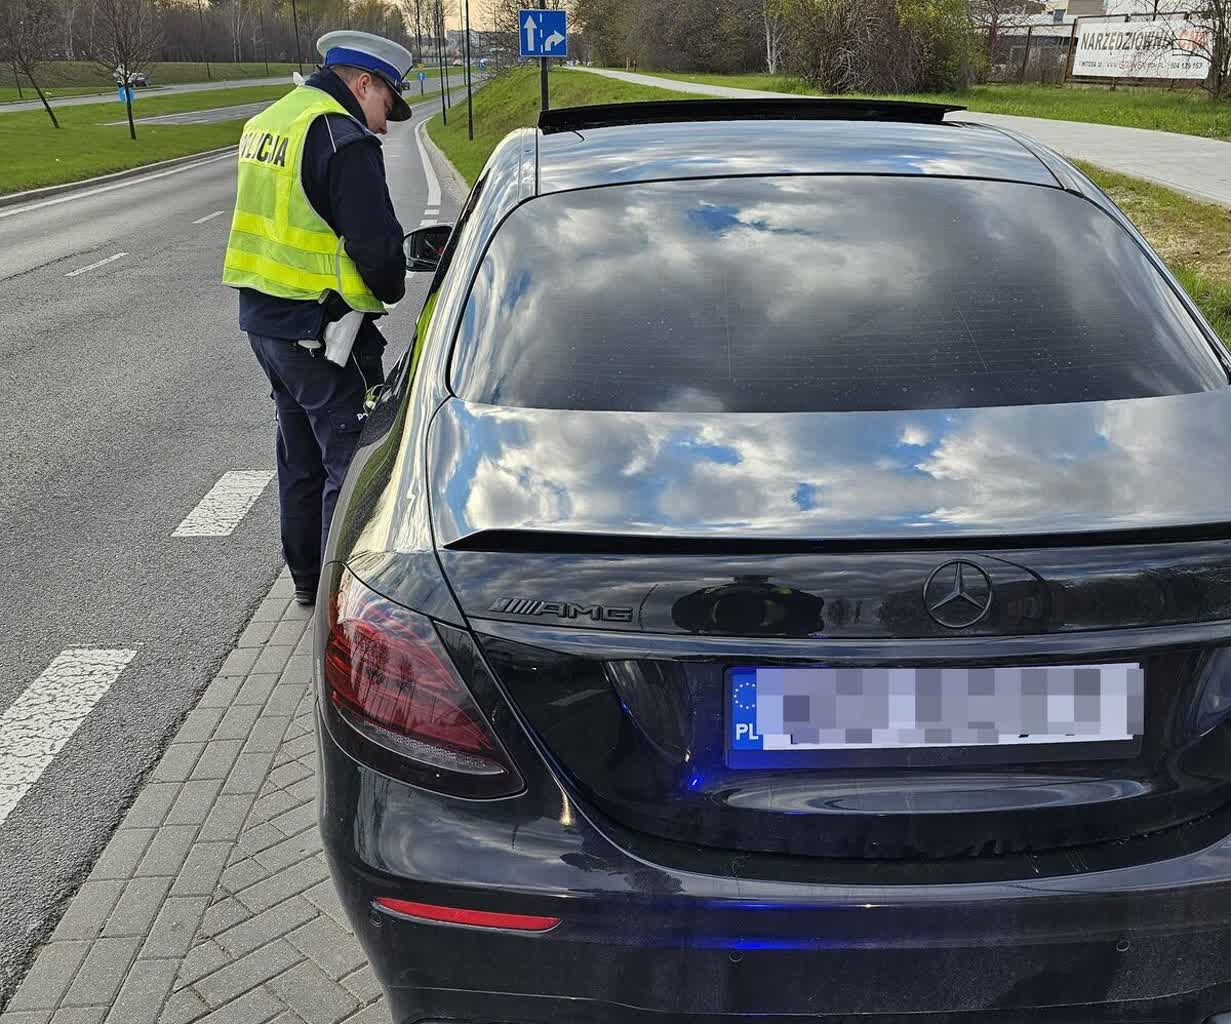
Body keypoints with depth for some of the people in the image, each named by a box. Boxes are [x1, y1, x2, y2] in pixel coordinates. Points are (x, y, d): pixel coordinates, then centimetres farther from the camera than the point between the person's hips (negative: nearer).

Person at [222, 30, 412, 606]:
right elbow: (376, 242, -19)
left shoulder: (266, 123, 15)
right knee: (352, 458, -2)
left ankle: (307, 576, 31)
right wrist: (391, 290, 1)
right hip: (319, 329, -9)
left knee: (301, 452, 19)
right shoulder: (343, 138, -15)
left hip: (261, 317, 10)